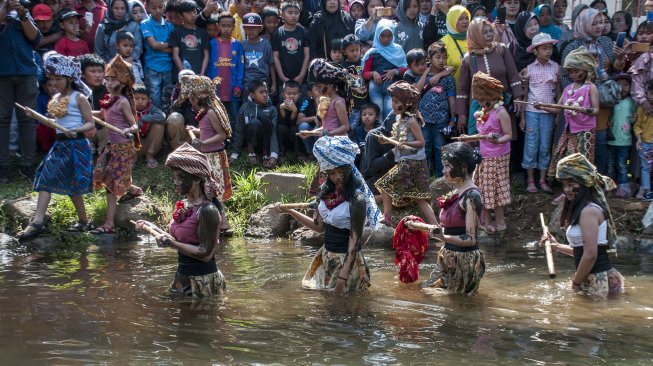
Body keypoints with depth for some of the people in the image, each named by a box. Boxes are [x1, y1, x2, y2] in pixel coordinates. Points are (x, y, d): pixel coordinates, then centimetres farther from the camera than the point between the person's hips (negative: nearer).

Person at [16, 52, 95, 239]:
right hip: (60, 144, 8)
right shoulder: (56, 99, 13)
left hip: (76, 145, -8)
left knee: (72, 185, -3)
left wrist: (76, 131, -27)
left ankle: (84, 221, 9)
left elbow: (90, 124, -9)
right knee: (45, 180, 0)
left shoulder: (79, 98, -8)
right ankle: (38, 222, 0)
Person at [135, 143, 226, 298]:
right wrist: (154, 228, 9)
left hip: (203, 281, -8)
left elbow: (205, 254, -21)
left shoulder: (207, 210, -20)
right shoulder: (183, 206, 6)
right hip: (182, 277, 8)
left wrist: (172, 243, -23)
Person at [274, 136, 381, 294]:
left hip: (346, 259, -7)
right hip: (327, 256, 7)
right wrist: (289, 211, 4)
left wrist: (343, 276, -24)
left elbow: (354, 240, -21)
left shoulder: (356, 199, -21)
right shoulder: (327, 192, 1)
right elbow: (319, 226, 8)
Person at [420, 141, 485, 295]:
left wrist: (443, 237, -36)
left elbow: (471, 239, -21)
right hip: (449, 257, 9)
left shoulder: (471, 196, -20)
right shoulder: (456, 192, 6)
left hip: (464, 261, -9)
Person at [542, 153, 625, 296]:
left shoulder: (589, 211, -15)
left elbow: (590, 254, -20)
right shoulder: (582, 209, 16)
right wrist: (557, 246, 24)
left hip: (598, 280, -10)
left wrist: (576, 283, -10)